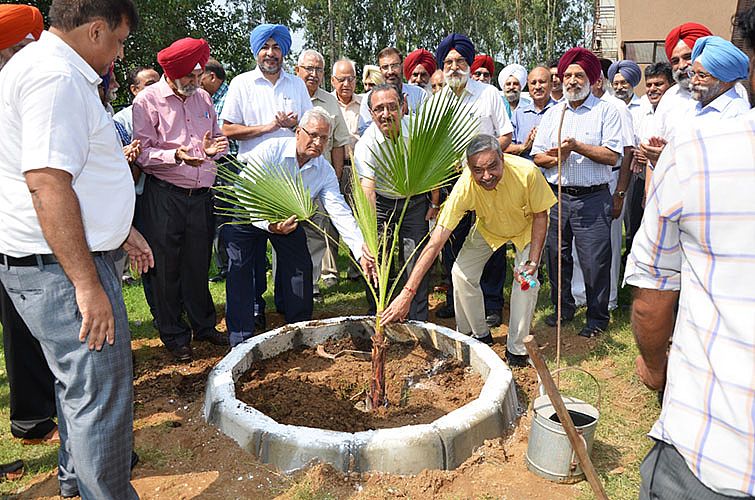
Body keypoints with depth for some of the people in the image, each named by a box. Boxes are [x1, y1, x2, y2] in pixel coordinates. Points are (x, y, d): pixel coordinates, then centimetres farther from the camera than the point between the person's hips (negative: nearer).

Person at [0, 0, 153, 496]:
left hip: (72, 258, 11)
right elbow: (46, 184, -27)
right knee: (103, 393, -4)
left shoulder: (60, 71, 17)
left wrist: (122, 229, 26)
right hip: (62, 268, -11)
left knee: (80, 377, 24)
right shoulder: (56, 76, -18)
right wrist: (88, 284, -27)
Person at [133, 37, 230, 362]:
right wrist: (176, 156, -27)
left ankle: (204, 326, 27)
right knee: (166, 268, 4)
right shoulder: (147, 100, -4)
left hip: (202, 195, 4)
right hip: (164, 196, -4)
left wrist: (212, 149, -5)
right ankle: (175, 337, 17)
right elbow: (143, 153, -9)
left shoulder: (203, 97, 13)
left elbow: (219, 138, 19)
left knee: (199, 265, 12)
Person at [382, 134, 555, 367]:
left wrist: (533, 261, -26)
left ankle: (516, 349, 3)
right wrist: (407, 292, -45)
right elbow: (436, 241, -40)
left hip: (526, 227, -1)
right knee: (461, 273, -12)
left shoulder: (526, 172, -39)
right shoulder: (465, 186, -38)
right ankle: (479, 334, 13)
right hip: (488, 228, 1)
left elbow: (540, 215, -18)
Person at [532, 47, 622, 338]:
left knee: (594, 260, -2)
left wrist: (578, 146, -15)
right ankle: (563, 308, 27)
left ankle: (597, 317, 13)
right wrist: (557, 158, -11)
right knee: (556, 255, 10)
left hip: (592, 198, -4)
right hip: (556, 195, 4)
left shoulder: (605, 111, 2)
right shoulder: (552, 114, 15)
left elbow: (612, 156, -9)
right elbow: (537, 156, 9)